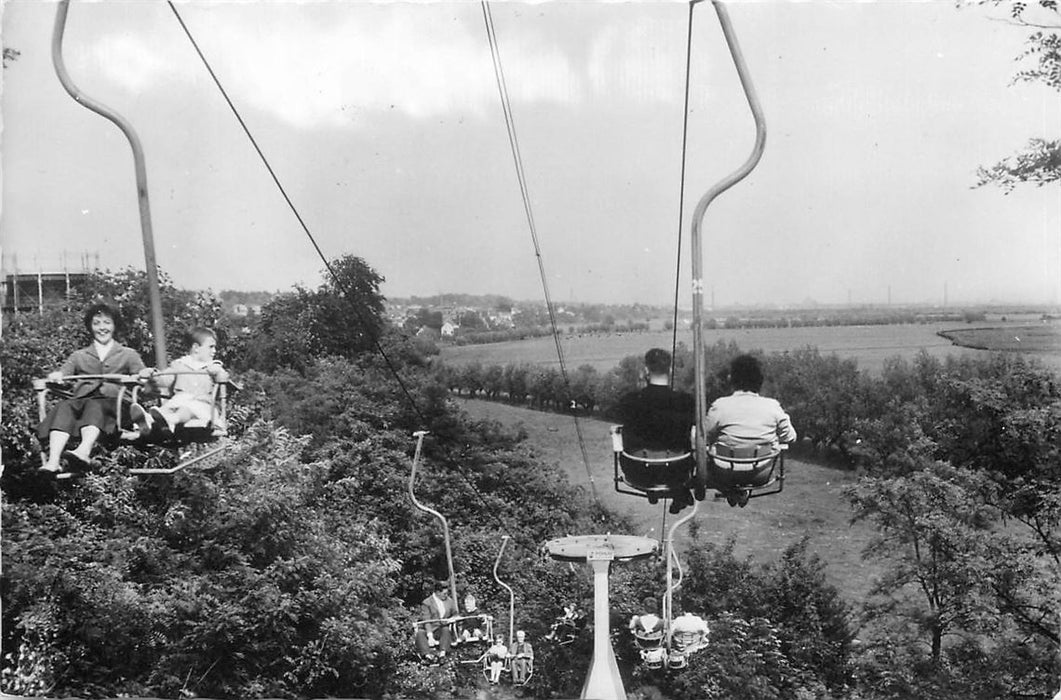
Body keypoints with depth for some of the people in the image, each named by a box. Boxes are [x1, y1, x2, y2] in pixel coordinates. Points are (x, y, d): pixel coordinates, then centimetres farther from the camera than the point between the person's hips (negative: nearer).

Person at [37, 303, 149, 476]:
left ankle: (84, 451, -64)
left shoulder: (128, 354, 25)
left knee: (94, 405, -36)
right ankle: (53, 462, -51)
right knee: (65, 406, -32)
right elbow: (64, 372, 17)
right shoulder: (79, 356, 30)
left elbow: (141, 373, 11)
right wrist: (56, 376, -7)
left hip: (113, 402, -2)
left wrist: (146, 374, -13)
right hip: (81, 401, 2)